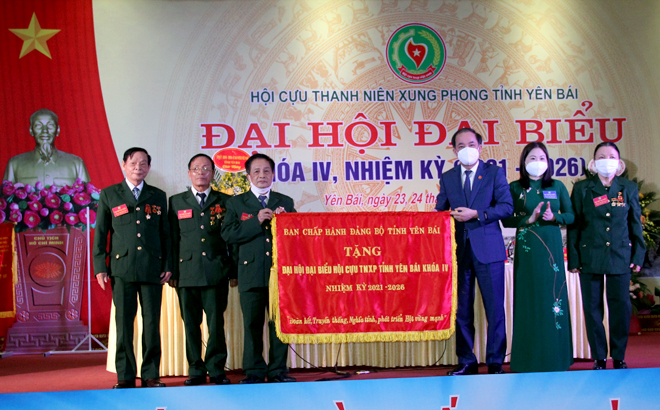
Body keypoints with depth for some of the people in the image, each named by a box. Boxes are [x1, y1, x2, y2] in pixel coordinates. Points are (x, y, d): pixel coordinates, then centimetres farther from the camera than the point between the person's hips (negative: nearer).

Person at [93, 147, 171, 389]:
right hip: (122, 268, -1)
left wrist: (167, 266, 5)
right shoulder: (109, 195, 10)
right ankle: (125, 376, 8)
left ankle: (150, 375, 8)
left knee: (152, 323, 1)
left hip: (152, 269, 1)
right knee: (123, 323, 0)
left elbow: (165, 233, 13)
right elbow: (100, 234, 8)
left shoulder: (158, 197, 14)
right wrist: (100, 268, 0)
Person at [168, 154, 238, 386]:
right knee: (191, 323, 2)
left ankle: (216, 370, 6)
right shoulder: (177, 202, 13)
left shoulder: (224, 201, 11)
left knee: (216, 322, -3)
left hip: (216, 272, -1)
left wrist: (233, 271, 3)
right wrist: (172, 271, 3)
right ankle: (196, 371, 10)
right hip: (187, 273, 1)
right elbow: (172, 239, 10)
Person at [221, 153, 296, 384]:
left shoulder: (285, 202, 16)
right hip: (251, 274, -1)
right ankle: (254, 372, 9)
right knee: (252, 324, 1)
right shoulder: (236, 203, 11)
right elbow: (228, 234, -3)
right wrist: (256, 221, -11)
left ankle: (277, 371, 11)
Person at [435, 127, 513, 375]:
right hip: (459, 250, 3)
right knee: (461, 308, 6)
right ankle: (466, 361, 16)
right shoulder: (447, 178, 14)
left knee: (494, 308, -1)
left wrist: (476, 214, -14)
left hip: (488, 249, -3)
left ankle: (495, 362, 8)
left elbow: (507, 206, -4)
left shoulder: (494, 173, 5)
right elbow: (439, 211, 15)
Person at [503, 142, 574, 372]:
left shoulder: (557, 187, 8)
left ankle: (555, 357, 12)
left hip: (552, 249, 2)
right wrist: (529, 219, -15)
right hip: (527, 251, -2)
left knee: (553, 298, 3)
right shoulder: (515, 188, 3)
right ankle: (529, 359, 5)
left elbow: (570, 215, 9)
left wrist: (553, 217, -10)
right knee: (530, 300, 0)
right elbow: (506, 220, -1)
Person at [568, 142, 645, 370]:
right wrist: (573, 258, -2)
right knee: (592, 308, 2)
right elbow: (574, 225, 2)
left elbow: (635, 225, 10)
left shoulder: (629, 189, 7)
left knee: (621, 307, 0)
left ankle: (619, 357, 13)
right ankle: (599, 358, 12)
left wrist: (638, 255, 5)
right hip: (590, 258, -1)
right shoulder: (582, 189, 3)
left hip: (620, 257, 1)